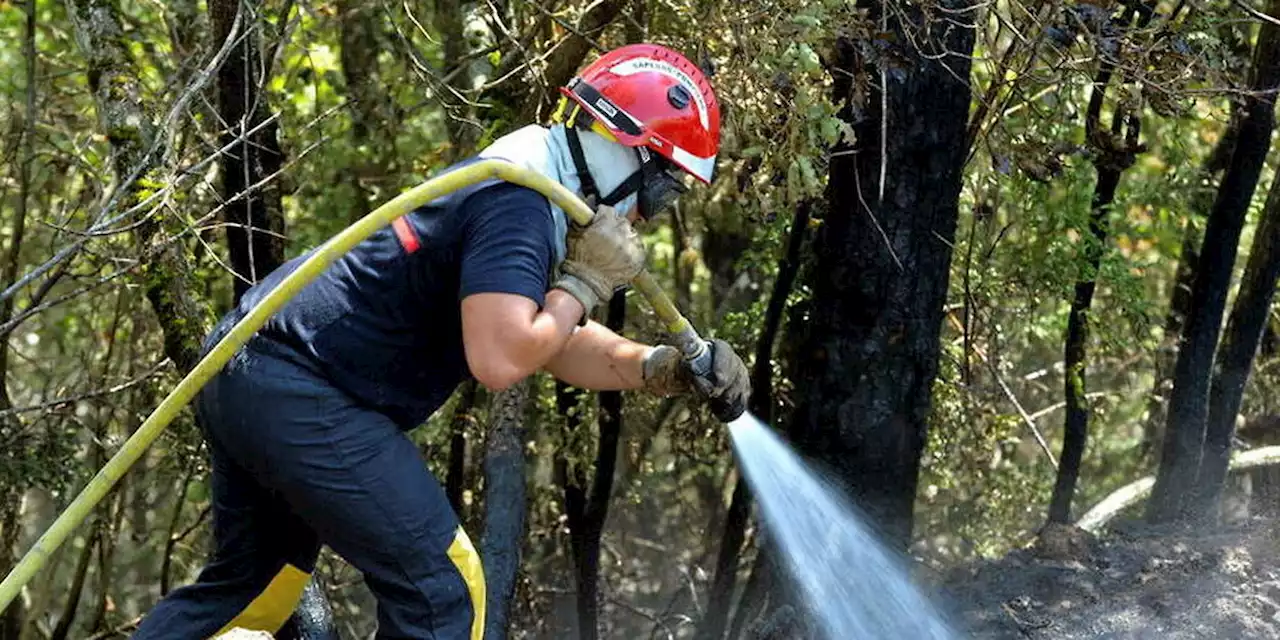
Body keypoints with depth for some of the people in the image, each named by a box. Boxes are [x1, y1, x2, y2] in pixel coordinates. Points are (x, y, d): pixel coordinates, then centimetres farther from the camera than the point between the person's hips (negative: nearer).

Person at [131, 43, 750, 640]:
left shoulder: (521, 188, 15)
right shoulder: (516, 203, -16)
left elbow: (555, 342, 21)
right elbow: (497, 359, -28)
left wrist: (663, 368, 7)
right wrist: (583, 283, -13)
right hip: (297, 396, -11)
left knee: (252, 583, 24)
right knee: (438, 588, -8)